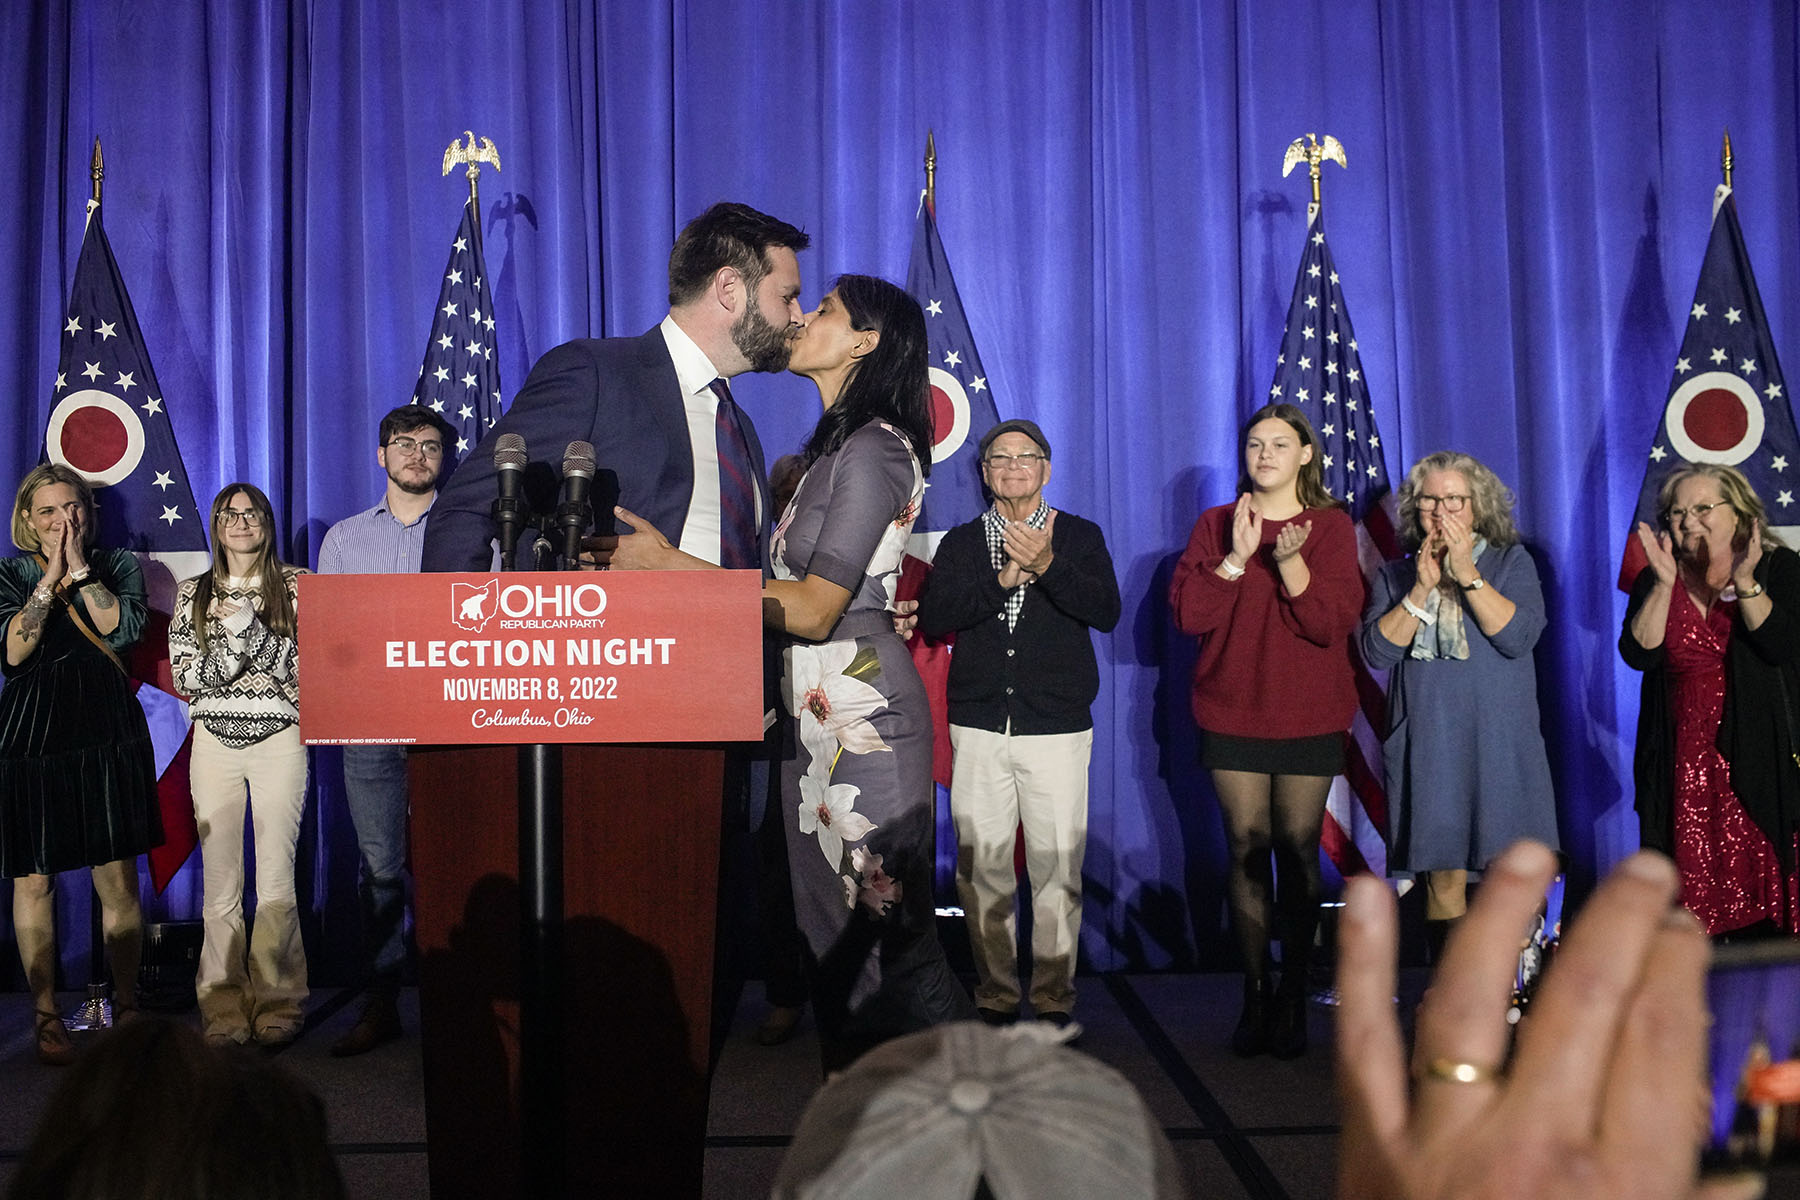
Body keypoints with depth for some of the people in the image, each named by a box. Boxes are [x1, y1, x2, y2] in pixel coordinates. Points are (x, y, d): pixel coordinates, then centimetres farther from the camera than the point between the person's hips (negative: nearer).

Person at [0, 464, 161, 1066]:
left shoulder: (119, 566, 9)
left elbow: (123, 629, -9)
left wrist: (80, 570, -9)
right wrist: (52, 577, -10)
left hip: (108, 734, 0)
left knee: (119, 879, 1)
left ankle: (126, 1006, 14)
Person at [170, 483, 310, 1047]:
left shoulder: (296, 586, 6)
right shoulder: (194, 593, 12)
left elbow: (303, 666, -3)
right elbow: (185, 675, 4)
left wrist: (251, 626, -15)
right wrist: (233, 641, -11)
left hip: (279, 740, -2)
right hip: (215, 742, 2)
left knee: (276, 879, -4)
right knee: (220, 882, 1)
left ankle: (277, 1003, 5)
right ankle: (224, 1007, 8)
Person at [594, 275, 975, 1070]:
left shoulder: (873, 450, -12)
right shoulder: (834, 446, 18)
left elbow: (817, 610, -18)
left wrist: (668, 562, -19)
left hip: (862, 713, -10)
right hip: (820, 711, 10)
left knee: (879, 917, -4)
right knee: (829, 918, 12)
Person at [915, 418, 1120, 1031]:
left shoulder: (1080, 536, 9)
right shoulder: (961, 542, 12)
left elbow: (1106, 612, -7)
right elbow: (932, 618, -2)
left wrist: (1048, 566, -21)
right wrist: (1003, 579, -13)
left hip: (1057, 728, -1)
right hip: (979, 729, 1)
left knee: (1057, 870, -2)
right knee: (981, 870, 2)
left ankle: (1054, 998, 11)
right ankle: (995, 997, 14)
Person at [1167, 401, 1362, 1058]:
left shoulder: (1331, 527, 5)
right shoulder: (1214, 525, 8)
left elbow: (1334, 621, -8)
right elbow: (1187, 612, -5)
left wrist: (1289, 561, -20)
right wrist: (1238, 556, -14)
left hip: (1308, 715, -1)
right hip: (1231, 713, 1)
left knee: (1298, 848, -1)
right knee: (1247, 846, 0)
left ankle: (1293, 996, 8)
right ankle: (1255, 992, 9)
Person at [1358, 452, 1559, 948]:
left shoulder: (1511, 562, 10)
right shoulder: (1396, 576, 12)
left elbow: (1519, 635, -7)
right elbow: (1377, 650, -2)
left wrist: (1467, 575, -11)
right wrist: (1422, 587, -8)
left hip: (1500, 743, -1)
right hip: (1429, 745, 1)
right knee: (1443, 875, 1)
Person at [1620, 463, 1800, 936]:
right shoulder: (1656, 581, 11)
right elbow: (1638, 654, -5)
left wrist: (1745, 583, -21)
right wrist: (1665, 582, -13)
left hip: (1759, 757, -2)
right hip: (1683, 763, 2)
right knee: (1694, 882, 0)